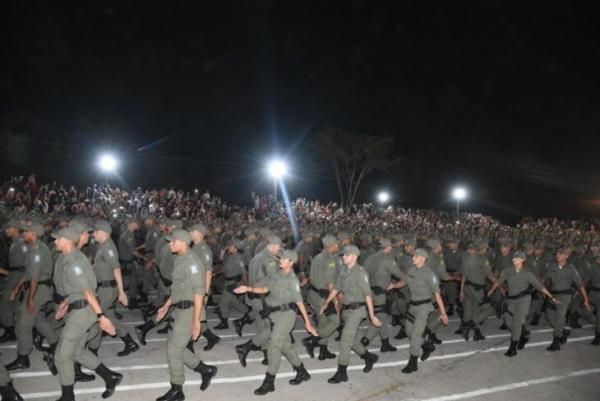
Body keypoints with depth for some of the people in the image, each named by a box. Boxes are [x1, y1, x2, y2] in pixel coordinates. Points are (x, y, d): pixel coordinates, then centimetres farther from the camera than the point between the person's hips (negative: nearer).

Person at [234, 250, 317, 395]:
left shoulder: (292, 279, -12)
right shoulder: (277, 275, 7)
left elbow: (299, 302, -11)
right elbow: (265, 289, 12)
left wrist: (307, 322, -9)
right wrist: (248, 289, 1)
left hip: (286, 314, -7)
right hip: (275, 314, 7)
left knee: (274, 346, -7)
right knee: (285, 345, 16)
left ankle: (269, 382, 4)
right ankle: (302, 373, 33)